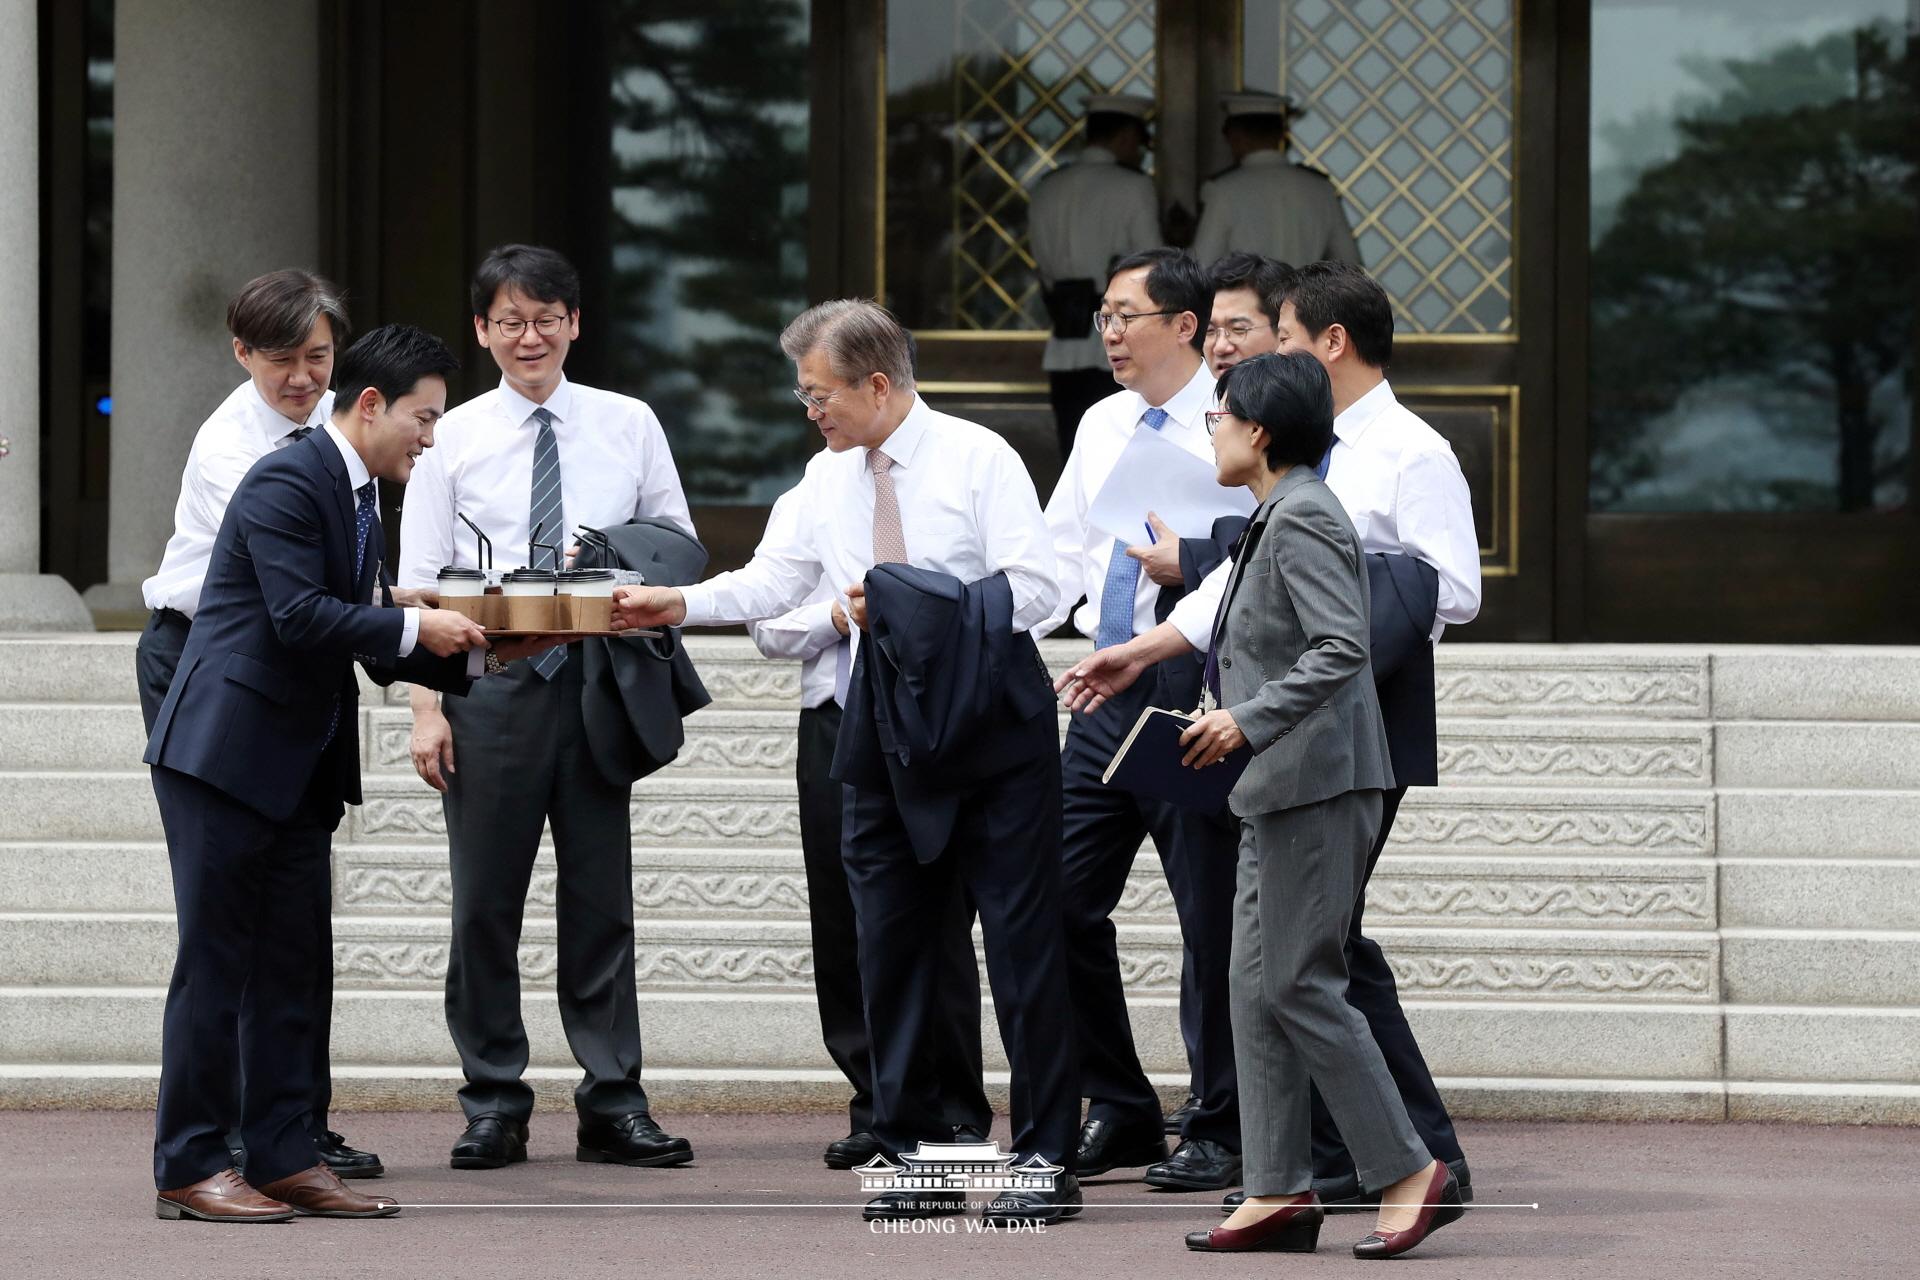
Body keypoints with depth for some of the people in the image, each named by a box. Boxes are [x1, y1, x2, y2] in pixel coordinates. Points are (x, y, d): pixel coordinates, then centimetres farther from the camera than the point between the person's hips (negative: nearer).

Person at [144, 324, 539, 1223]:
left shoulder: (357, 498, 17)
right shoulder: (287, 482, -13)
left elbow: (376, 645, 16)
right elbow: (299, 616, -23)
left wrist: (466, 653, 4)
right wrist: (416, 628, -20)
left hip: (299, 768, 10)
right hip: (226, 753, -10)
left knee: (293, 965, 9)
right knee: (217, 961, -5)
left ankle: (284, 1157, 14)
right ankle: (187, 1168, -1)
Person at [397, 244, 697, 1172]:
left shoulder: (629, 427, 9)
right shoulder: (454, 438, 5)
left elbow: (679, 547, 14)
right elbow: (419, 583, 2)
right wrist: (425, 707, -6)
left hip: (596, 679, 1)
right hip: (491, 682, -1)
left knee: (602, 896, 3)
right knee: (485, 903, 2)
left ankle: (613, 1105, 8)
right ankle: (493, 1110, 10)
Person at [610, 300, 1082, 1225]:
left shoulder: (979, 460, -7)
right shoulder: (827, 479, 10)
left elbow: (1035, 588, -13)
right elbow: (773, 581, 11)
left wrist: (919, 607, -18)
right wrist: (682, 605, -2)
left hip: (991, 722, -6)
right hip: (883, 731, 6)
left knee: (1022, 940, -3)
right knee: (890, 941, 7)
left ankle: (1046, 1159, 2)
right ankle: (913, 1156, 15)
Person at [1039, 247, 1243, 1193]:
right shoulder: (1102, 425, 15)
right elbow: (1063, 551, 19)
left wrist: (1193, 566, -24)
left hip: (1196, 685, -7)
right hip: (1108, 688, 7)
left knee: (1211, 917, -1)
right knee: (1066, 901, 4)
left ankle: (1216, 1131, 8)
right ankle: (1117, 1112, 16)